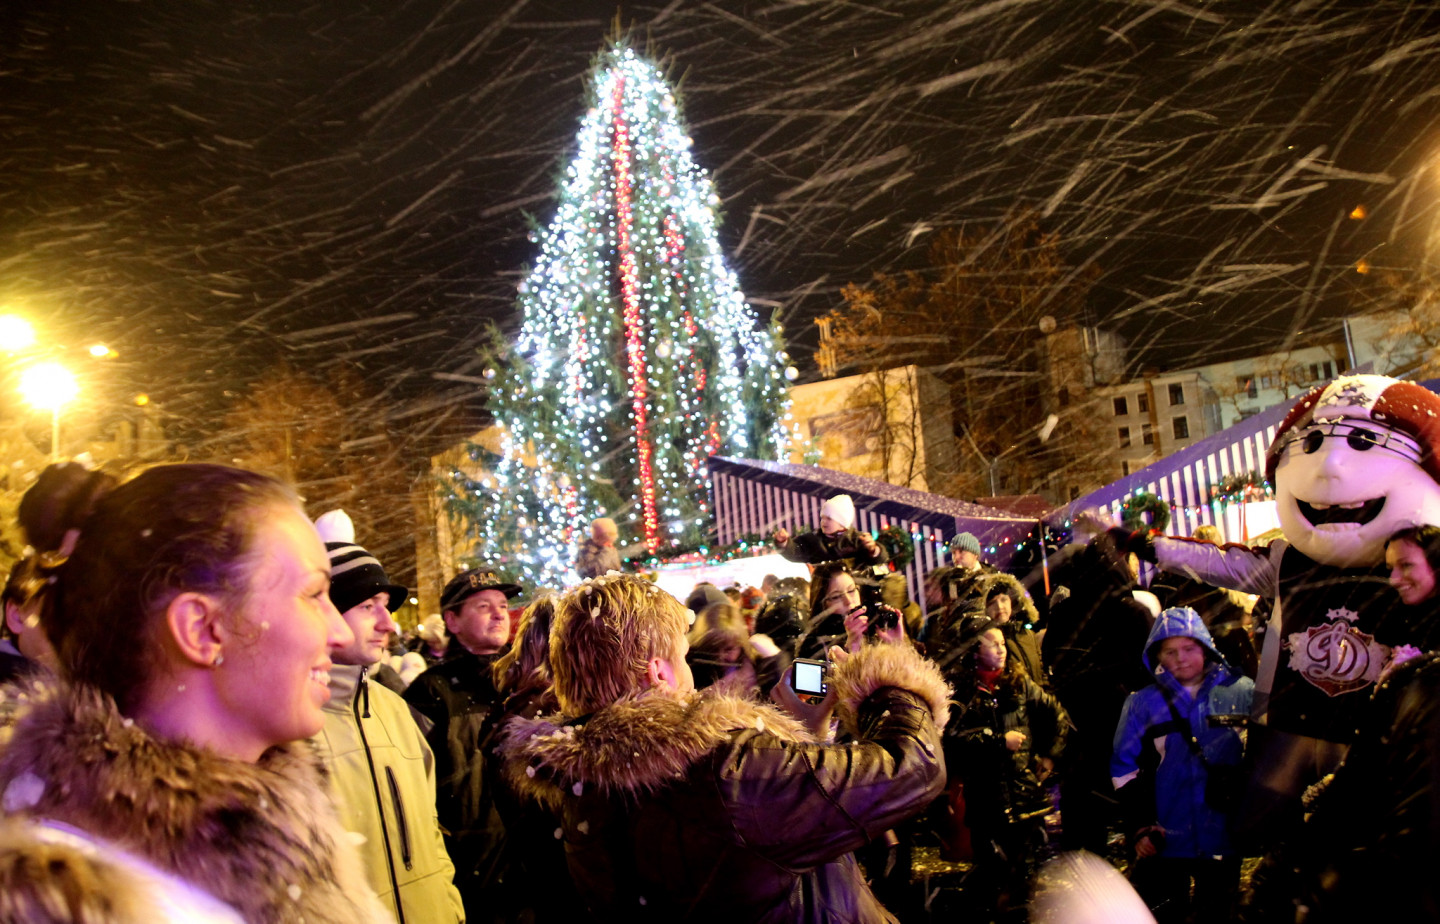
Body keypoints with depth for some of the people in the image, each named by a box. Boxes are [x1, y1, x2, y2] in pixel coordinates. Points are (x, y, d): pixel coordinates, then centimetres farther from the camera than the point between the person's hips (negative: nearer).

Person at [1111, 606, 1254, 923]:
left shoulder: (1243, 692, 1)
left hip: (1225, 840, 1)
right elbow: (1123, 767, 1)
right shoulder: (1142, 702, 1)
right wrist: (1140, 826, -6)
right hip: (1163, 843, -1)